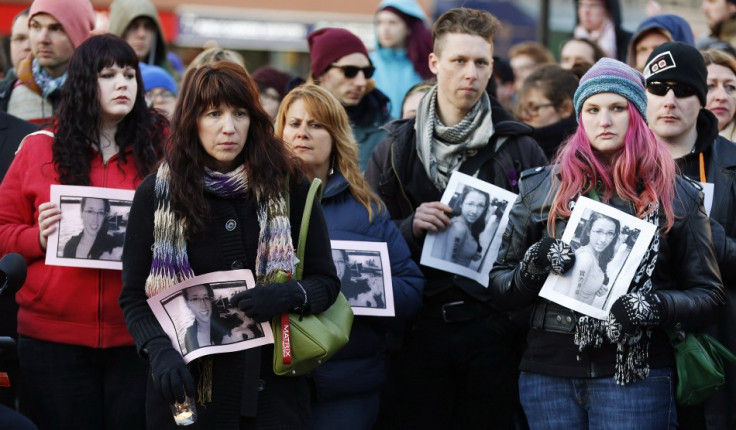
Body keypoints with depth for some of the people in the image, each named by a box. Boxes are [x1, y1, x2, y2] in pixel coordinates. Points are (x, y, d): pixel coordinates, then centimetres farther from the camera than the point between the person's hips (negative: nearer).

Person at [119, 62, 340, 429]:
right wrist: (159, 352, -19)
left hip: (271, 382, 0)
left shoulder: (288, 187, 1)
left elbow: (325, 281, 4)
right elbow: (134, 296, 0)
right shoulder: (156, 193, 0)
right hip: (188, 385, 0)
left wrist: (290, 295, -18)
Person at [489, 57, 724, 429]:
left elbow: (709, 296, 6)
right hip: (548, 373, 2)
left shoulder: (675, 195, 6)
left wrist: (657, 307, -14)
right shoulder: (540, 188, 9)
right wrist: (533, 268, -11)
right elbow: (499, 286, 10)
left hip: (634, 374, -1)